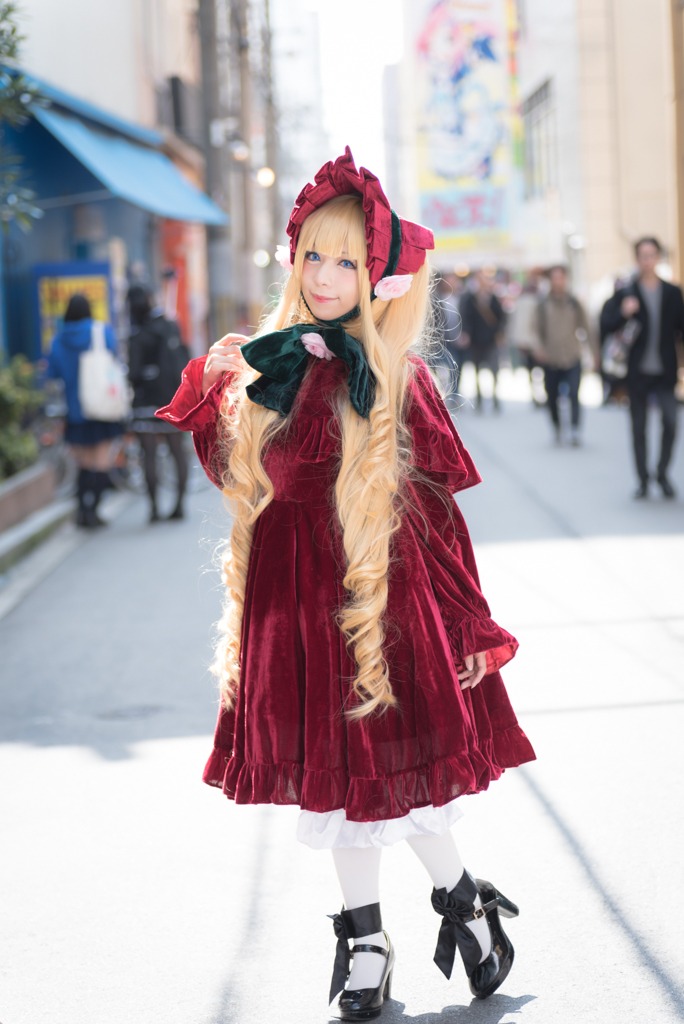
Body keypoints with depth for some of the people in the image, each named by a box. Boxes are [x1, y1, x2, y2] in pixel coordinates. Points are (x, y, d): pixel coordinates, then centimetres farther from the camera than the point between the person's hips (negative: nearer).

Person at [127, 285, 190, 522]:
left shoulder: (138, 338, -12)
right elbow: (186, 361, 11)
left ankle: (154, 506, -3)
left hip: (148, 399, -6)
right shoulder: (171, 327, 7)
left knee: (149, 454, -2)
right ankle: (179, 503, 10)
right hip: (175, 396, 6)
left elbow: (134, 373, -16)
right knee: (177, 450, 10)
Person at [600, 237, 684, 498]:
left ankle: (663, 474, 6)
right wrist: (623, 313, -21)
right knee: (639, 427, 5)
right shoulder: (625, 293, 1)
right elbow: (605, 325, -3)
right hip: (638, 371, -1)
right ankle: (643, 479, 16)